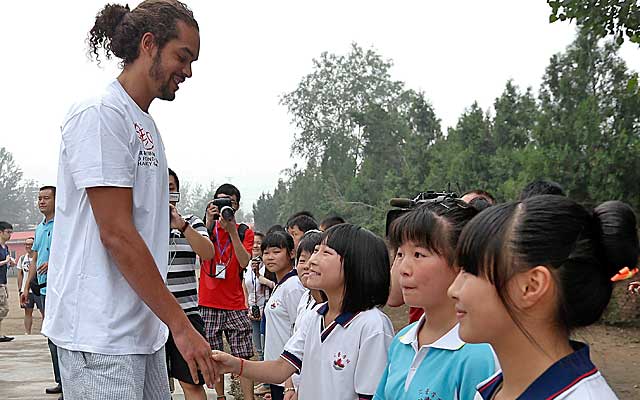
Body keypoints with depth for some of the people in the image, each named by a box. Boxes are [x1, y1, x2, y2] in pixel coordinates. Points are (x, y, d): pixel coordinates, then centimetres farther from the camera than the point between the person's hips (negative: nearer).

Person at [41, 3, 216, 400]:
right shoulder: (99, 114, -12)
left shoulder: (146, 126, 17)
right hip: (101, 337, -9)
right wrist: (180, 324, -17)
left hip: (144, 331, 9)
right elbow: (116, 234, -19)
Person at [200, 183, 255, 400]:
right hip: (208, 303, 0)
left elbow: (244, 262, -9)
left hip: (235, 304, 0)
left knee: (243, 357, -4)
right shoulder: (208, 227, 7)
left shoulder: (244, 232, 7)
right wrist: (209, 224, -22)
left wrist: (232, 230, -17)